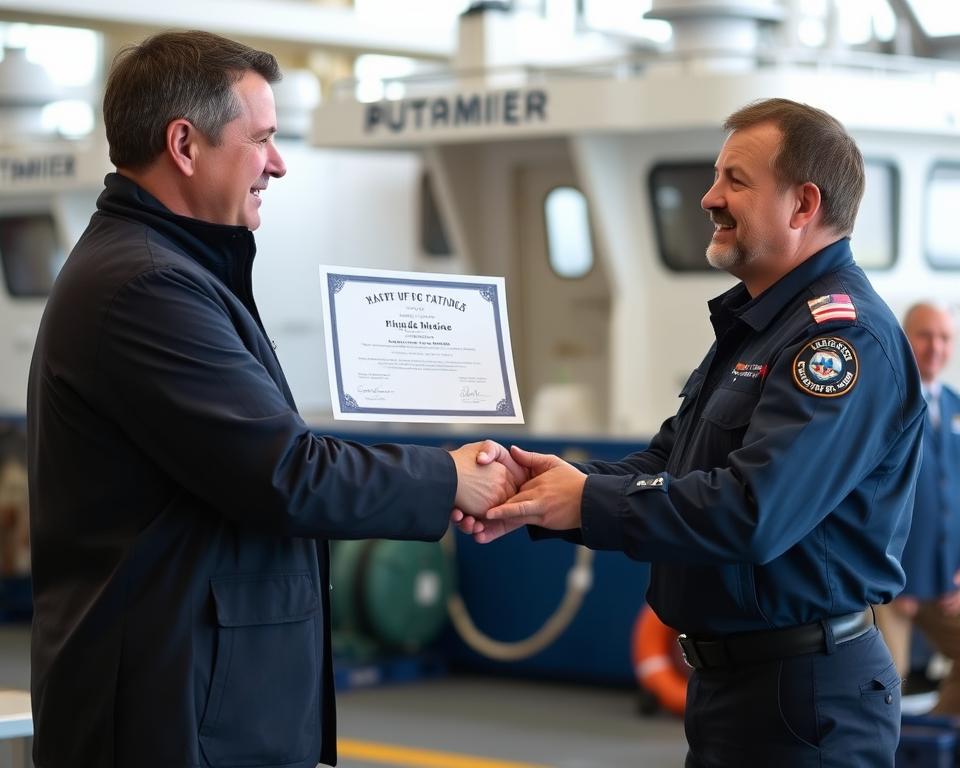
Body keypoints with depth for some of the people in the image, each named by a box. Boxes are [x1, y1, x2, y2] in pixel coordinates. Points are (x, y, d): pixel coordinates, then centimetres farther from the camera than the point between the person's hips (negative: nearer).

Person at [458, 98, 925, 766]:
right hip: (727, 677, 10)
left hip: (803, 693, -10)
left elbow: (751, 512, -29)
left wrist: (589, 502, -19)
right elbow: (665, 464, 13)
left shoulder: (846, 336, -20)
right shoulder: (755, 325, 15)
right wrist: (548, 489, -5)